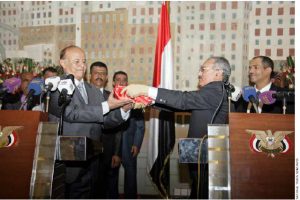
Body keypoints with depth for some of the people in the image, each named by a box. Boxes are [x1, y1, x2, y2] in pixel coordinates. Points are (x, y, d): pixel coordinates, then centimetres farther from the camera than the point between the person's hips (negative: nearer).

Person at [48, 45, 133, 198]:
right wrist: (107, 106, -22)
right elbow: (71, 113, -20)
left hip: (91, 163, 6)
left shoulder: (93, 90, 15)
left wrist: (123, 109, -10)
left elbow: (106, 121, 8)